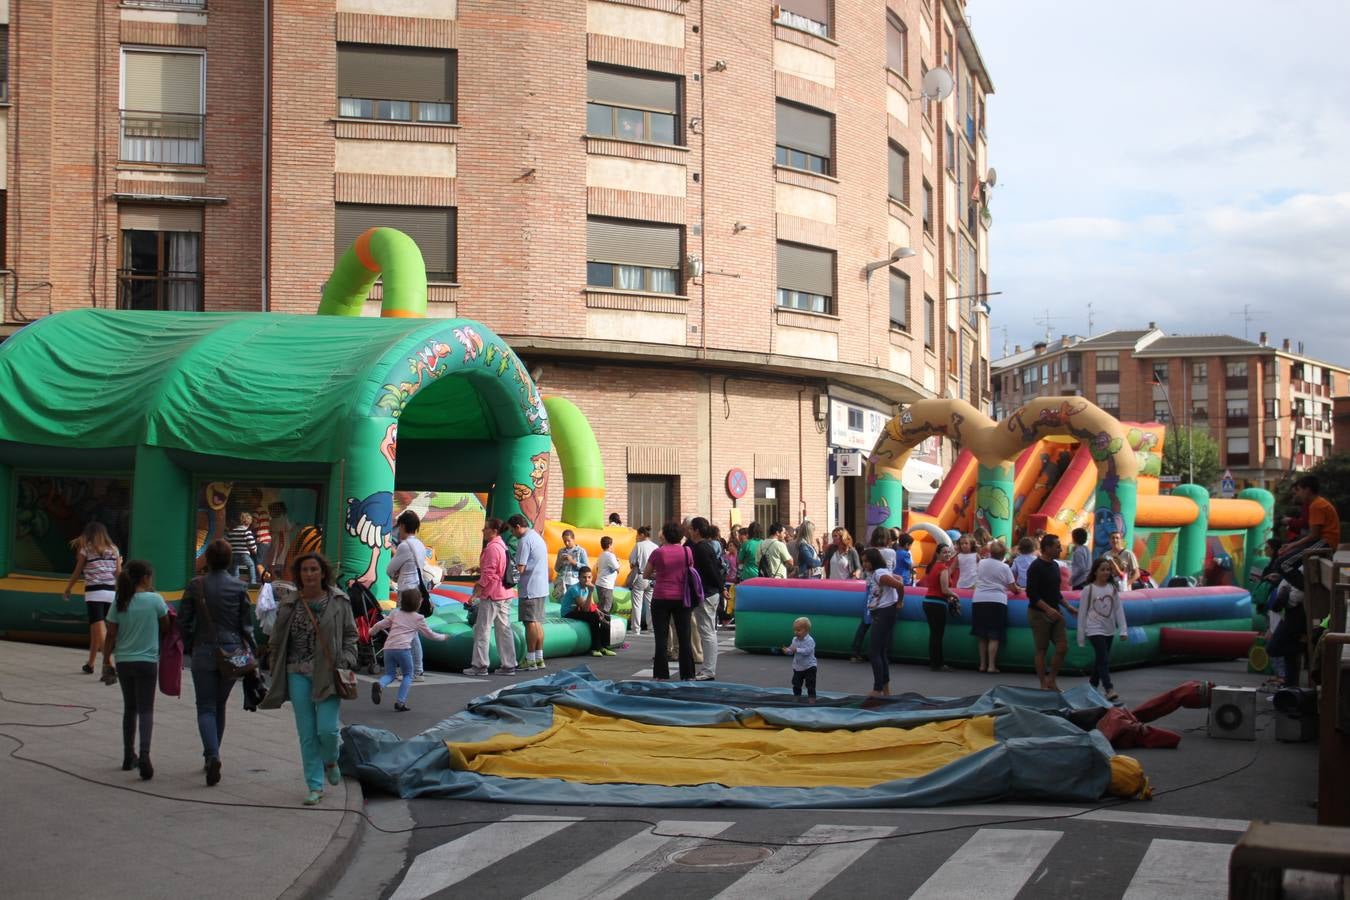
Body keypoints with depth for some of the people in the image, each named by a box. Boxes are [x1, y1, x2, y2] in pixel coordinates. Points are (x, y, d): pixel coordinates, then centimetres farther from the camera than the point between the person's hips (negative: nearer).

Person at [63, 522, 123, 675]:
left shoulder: (86, 548, 1)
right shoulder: (113, 549, 10)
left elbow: (77, 573, 5)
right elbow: (118, 573, 7)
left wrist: (67, 589, 19)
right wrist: (119, 563, 29)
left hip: (94, 592, -4)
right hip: (111, 592, 5)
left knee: (98, 629, -10)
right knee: (96, 629, 17)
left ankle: (108, 662, -27)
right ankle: (90, 663, 25)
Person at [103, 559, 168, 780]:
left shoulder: (119, 602, -1)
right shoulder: (155, 600, -10)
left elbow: (111, 636, 0)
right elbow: (165, 628, 2)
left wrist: (106, 662, 8)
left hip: (123, 662, 4)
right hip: (147, 662, -4)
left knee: (130, 708, 17)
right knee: (146, 710, -2)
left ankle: (129, 756, 24)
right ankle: (144, 755, -19)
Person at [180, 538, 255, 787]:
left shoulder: (196, 586, -4)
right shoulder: (239, 587, -2)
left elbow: (183, 621, -1)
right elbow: (247, 624, 1)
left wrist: (188, 648, 12)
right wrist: (250, 652, 10)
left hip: (203, 652, -2)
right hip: (232, 652, 2)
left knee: (206, 707, 0)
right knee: (219, 705, 17)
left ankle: (213, 755, -20)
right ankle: (212, 755, 27)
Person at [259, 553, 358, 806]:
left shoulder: (338, 602, 1)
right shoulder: (289, 602, 3)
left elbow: (350, 635, 8)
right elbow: (277, 640, 10)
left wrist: (345, 662, -6)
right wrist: (277, 674, 8)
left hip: (328, 674, -2)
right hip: (298, 674, 2)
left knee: (327, 728, -10)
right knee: (307, 733, 3)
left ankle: (330, 761, 25)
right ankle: (315, 786, 13)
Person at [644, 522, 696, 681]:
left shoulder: (658, 552, -7)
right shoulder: (687, 551, -2)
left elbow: (645, 575, 3)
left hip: (661, 598, -2)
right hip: (681, 598, 2)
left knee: (661, 638, 4)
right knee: (684, 637, 8)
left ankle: (661, 675, 4)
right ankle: (687, 675, 10)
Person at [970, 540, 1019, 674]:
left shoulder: (981, 563, 9)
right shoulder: (1004, 567, -2)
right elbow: (1012, 587, 1)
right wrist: (1018, 590, 22)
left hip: (978, 600, 4)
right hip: (997, 601, -3)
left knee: (982, 636, 11)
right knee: (994, 636, -1)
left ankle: (983, 664, 14)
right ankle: (991, 666, -6)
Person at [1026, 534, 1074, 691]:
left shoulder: (1054, 565, 12)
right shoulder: (1035, 567, -13)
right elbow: (1031, 593, -19)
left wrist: (1067, 607, 15)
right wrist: (1048, 609, -25)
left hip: (1055, 613, 7)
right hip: (1039, 613, -7)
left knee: (1062, 647, 1)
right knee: (1041, 650, 1)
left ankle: (1052, 680, 15)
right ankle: (1044, 685, 9)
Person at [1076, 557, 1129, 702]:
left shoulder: (1113, 588, 4)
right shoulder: (1088, 589, -7)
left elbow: (1119, 609, 5)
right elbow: (1082, 612, -4)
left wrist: (1123, 630, -2)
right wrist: (1080, 635, -4)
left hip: (1109, 630, 5)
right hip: (1095, 629, -5)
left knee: (1100, 659, 12)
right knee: (1104, 659, -14)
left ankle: (1092, 685, 25)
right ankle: (1110, 690, -21)